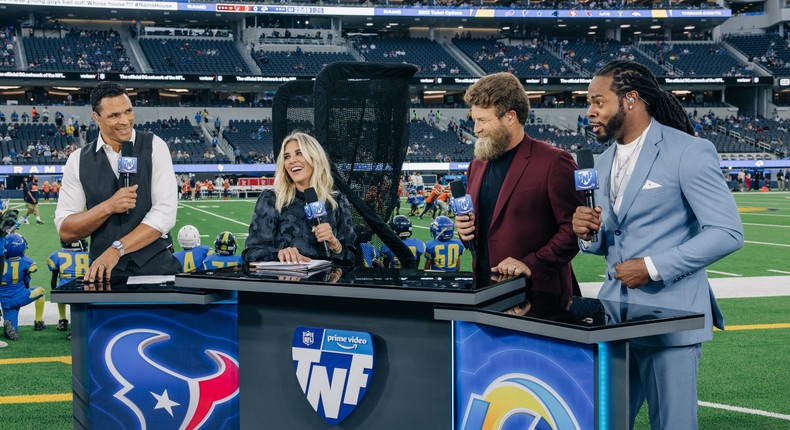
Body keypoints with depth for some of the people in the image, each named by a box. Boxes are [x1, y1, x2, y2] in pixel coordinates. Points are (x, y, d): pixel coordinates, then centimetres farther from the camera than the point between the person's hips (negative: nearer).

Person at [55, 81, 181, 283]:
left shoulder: (154, 147, 2)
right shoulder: (78, 160, 6)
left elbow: (165, 213, -7)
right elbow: (65, 231, 2)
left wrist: (117, 249, -14)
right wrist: (109, 207, -12)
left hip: (156, 266, -1)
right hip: (105, 273, 1)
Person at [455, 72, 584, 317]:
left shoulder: (553, 162, -8)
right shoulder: (478, 165, 14)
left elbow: (574, 228, -11)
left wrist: (532, 265, -19)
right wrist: (464, 228, 3)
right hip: (484, 292, 6)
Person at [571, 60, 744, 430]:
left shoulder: (687, 152, -10)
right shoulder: (604, 163, 13)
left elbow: (727, 232, -15)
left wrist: (654, 268, -19)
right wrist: (589, 234, -3)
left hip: (670, 315, -7)